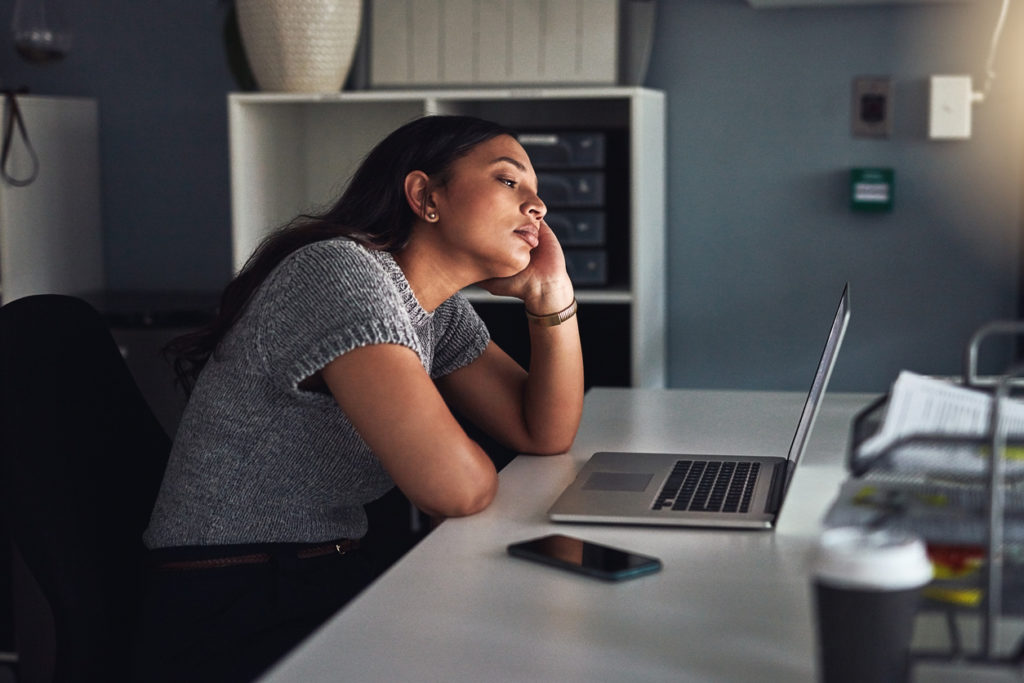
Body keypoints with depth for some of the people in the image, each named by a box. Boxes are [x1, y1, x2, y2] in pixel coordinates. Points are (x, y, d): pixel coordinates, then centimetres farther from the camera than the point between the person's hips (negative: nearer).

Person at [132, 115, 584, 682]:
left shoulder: (441, 309, 9)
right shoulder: (340, 272, -20)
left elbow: (546, 437, 10)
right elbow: (456, 486, -27)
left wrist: (551, 294, -1)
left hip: (329, 590, 8)